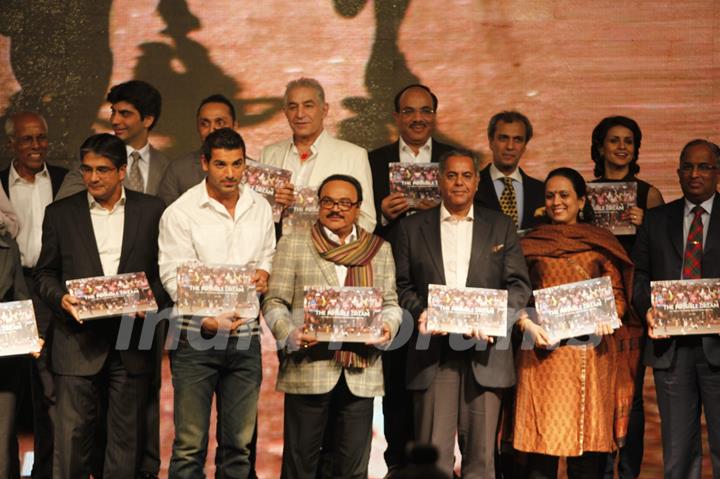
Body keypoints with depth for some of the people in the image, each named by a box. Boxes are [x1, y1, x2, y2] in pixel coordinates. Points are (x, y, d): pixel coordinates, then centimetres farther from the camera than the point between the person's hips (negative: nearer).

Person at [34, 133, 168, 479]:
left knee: (126, 439, 6)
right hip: (78, 342, 0)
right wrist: (60, 298, -10)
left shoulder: (151, 210, 6)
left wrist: (153, 300, -9)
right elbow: (44, 273, 10)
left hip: (132, 342, 1)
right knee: (72, 436, -4)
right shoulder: (60, 213, 7)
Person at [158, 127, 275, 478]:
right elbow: (175, 278, -11)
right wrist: (207, 321, -25)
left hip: (245, 335, 4)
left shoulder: (260, 208, 8)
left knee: (239, 443, 10)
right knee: (190, 445, -1)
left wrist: (264, 273, -3)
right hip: (195, 336, -4)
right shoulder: (181, 213, -7)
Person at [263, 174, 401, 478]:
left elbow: (390, 303, 13)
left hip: (360, 372, 2)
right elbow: (275, 302, 2)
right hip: (308, 371, -2)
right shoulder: (293, 245, 6)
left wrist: (388, 327, -9)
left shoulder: (380, 250, 13)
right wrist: (290, 334, -17)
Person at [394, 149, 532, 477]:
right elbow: (402, 285, 9)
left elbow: (519, 286, 6)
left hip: (484, 351, 0)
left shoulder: (501, 227, 12)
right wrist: (420, 312, -11)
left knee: (481, 452, 2)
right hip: (432, 353, 0)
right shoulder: (412, 228, 12)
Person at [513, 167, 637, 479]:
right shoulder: (530, 244, 11)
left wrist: (608, 317, -11)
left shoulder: (601, 242, 12)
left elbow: (618, 293, 10)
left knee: (590, 440, 0)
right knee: (543, 440, -6)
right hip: (544, 351, -1)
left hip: (593, 352, 1)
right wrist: (527, 325, -10)